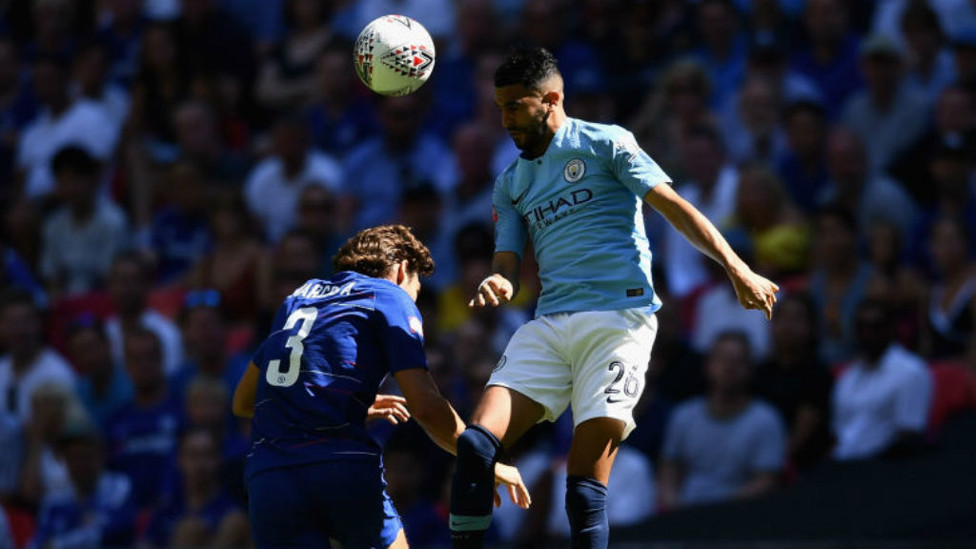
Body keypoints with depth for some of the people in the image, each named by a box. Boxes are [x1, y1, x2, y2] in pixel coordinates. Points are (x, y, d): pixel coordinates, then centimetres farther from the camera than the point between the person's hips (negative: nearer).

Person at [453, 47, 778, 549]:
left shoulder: (604, 144, 3)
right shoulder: (510, 183, 21)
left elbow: (674, 207, -3)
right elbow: (508, 262, 16)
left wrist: (736, 269, -13)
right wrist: (497, 285, -9)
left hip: (618, 315, -5)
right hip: (548, 326, 5)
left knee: (586, 479, -13)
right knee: (476, 442, -13)